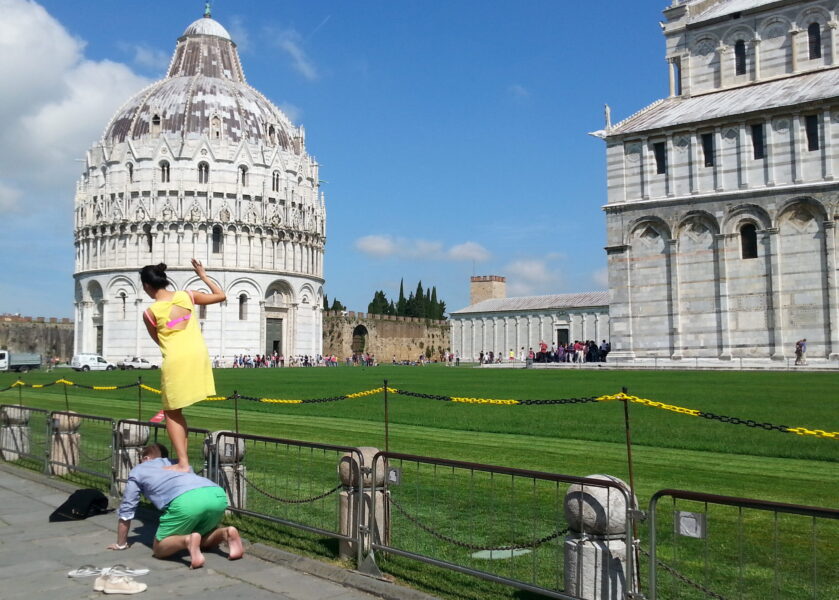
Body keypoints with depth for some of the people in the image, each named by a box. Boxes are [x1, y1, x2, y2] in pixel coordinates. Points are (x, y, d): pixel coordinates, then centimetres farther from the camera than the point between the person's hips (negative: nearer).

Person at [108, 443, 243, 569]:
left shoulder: (138, 471, 32)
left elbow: (126, 511, 35)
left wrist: (121, 544, 49)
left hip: (185, 500, -5)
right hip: (217, 494, 5)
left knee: (159, 548, 14)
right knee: (205, 541, 29)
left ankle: (187, 541, -16)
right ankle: (226, 533, -2)